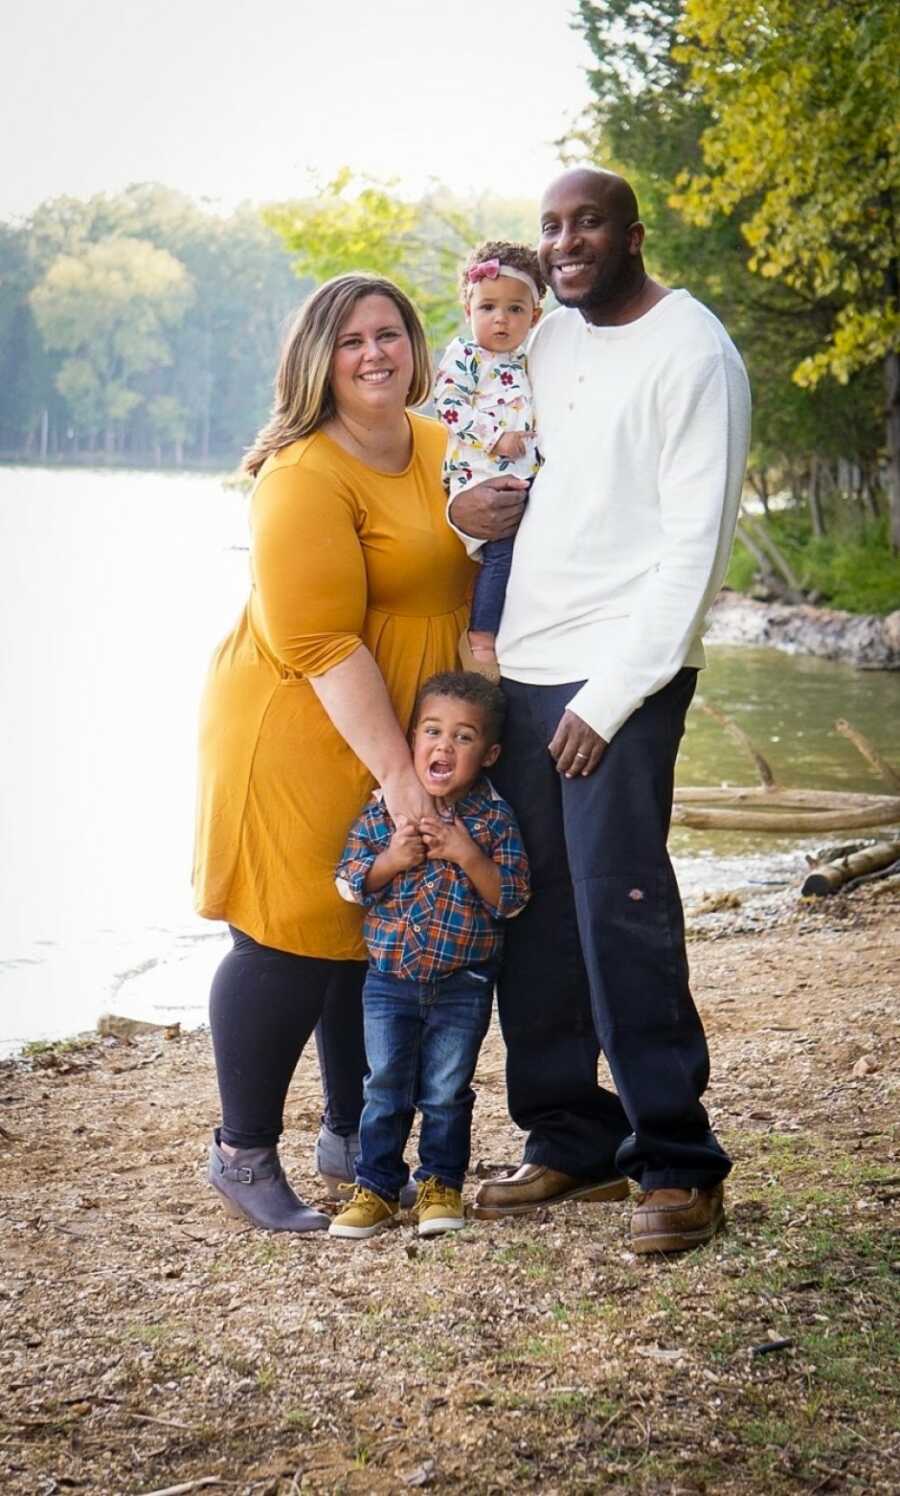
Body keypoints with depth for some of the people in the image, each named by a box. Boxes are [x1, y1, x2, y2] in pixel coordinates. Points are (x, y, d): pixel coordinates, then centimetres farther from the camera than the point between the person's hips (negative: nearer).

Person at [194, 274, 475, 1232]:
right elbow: (321, 645, -22)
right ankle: (242, 1154, 13)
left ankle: (351, 1135, 29)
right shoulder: (304, 479, -18)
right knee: (290, 944, -3)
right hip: (301, 740, -7)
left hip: (404, 739, 8)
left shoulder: (440, 449, 8)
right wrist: (395, 770, -24)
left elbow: (466, 583, 23)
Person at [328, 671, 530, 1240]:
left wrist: (468, 855, -24)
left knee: (447, 1092, 8)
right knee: (385, 1090, 7)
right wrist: (391, 860, -20)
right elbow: (349, 882, -3)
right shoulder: (383, 809, -3)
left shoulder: (495, 818, -7)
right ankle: (376, 1187, 17)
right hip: (390, 978, 1)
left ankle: (442, 1183, 23)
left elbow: (512, 898, -11)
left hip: (464, 984, -1)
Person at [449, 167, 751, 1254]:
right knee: (530, 912, 7)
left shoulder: (691, 351, -6)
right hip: (519, 670, 7)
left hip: (621, 676, -7)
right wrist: (460, 509, 3)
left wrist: (610, 697, -16)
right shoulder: (543, 342, 15)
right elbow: (476, 454, 29)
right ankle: (571, 1141, 18)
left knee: (619, 910, -10)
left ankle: (677, 1162, 0)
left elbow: (694, 545, -12)